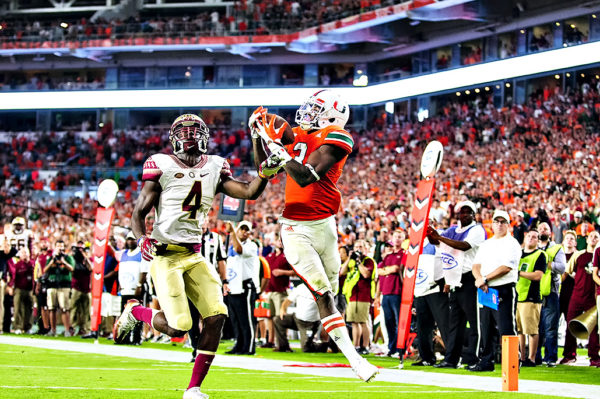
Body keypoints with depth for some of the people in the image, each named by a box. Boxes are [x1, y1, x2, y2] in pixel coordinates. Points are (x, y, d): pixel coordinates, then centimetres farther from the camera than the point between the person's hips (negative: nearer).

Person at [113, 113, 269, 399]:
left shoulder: (214, 169, 9)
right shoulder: (161, 167, -6)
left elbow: (250, 192, 0)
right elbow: (139, 212, -3)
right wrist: (142, 240, -21)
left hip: (193, 255, 5)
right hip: (165, 255, -5)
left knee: (217, 316, -11)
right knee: (178, 327, -13)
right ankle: (135, 311, 21)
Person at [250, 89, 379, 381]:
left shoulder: (334, 139, -8)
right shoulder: (299, 136, 9)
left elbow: (304, 177, -20)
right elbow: (266, 169, 20)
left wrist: (275, 145, -20)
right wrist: (258, 135, 7)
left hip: (324, 225, -2)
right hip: (295, 229, 2)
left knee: (330, 292, 9)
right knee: (323, 295, -12)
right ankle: (354, 360, -18)